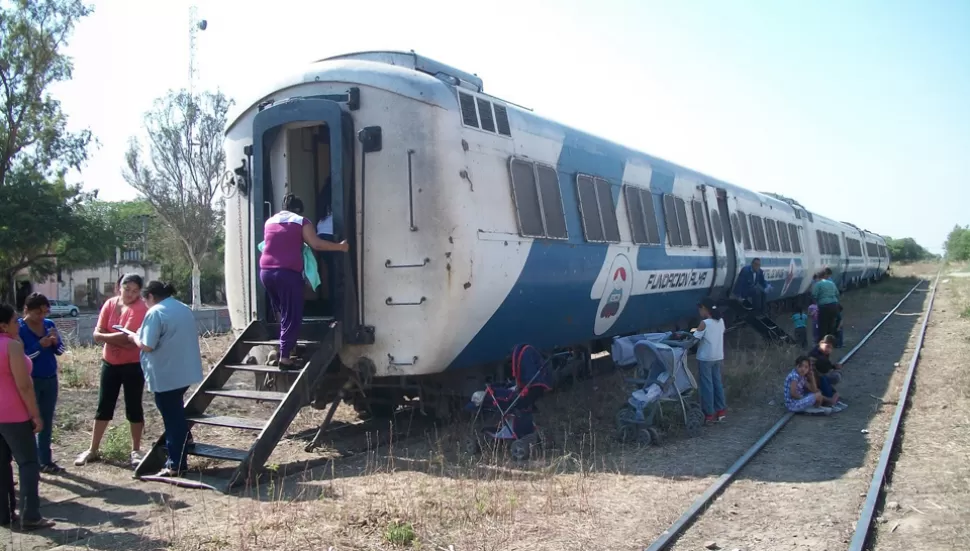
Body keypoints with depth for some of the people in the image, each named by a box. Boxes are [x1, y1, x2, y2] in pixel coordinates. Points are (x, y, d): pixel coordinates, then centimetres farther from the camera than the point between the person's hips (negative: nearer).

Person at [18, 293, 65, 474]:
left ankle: (46, 461, 19)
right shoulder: (19, 328, -11)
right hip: (30, 381, -5)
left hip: (50, 380, 5)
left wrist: (56, 342, -13)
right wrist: (40, 345, -24)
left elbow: (60, 351, 7)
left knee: (47, 422, 11)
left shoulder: (49, 324, 3)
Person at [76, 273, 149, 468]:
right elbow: (97, 335, -2)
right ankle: (93, 449, 22)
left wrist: (108, 337, -10)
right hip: (110, 363, 5)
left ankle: (136, 451, 14)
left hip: (133, 364, -5)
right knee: (104, 407, 11)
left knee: (134, 407, 3)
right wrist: (120, 339, -16)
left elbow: (128, 336, -23)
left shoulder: (141, 309, -14)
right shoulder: (110, 304, 1)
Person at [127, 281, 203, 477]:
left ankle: (176, 464, 7)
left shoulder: (155, 313, -13)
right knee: (176, 409, 27)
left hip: (166, 374, -8)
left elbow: (147, 346, -18)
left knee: (171, 416, 0)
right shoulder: (186, 310, 13)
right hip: (187, 370, 8)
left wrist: (134, 337, 3)